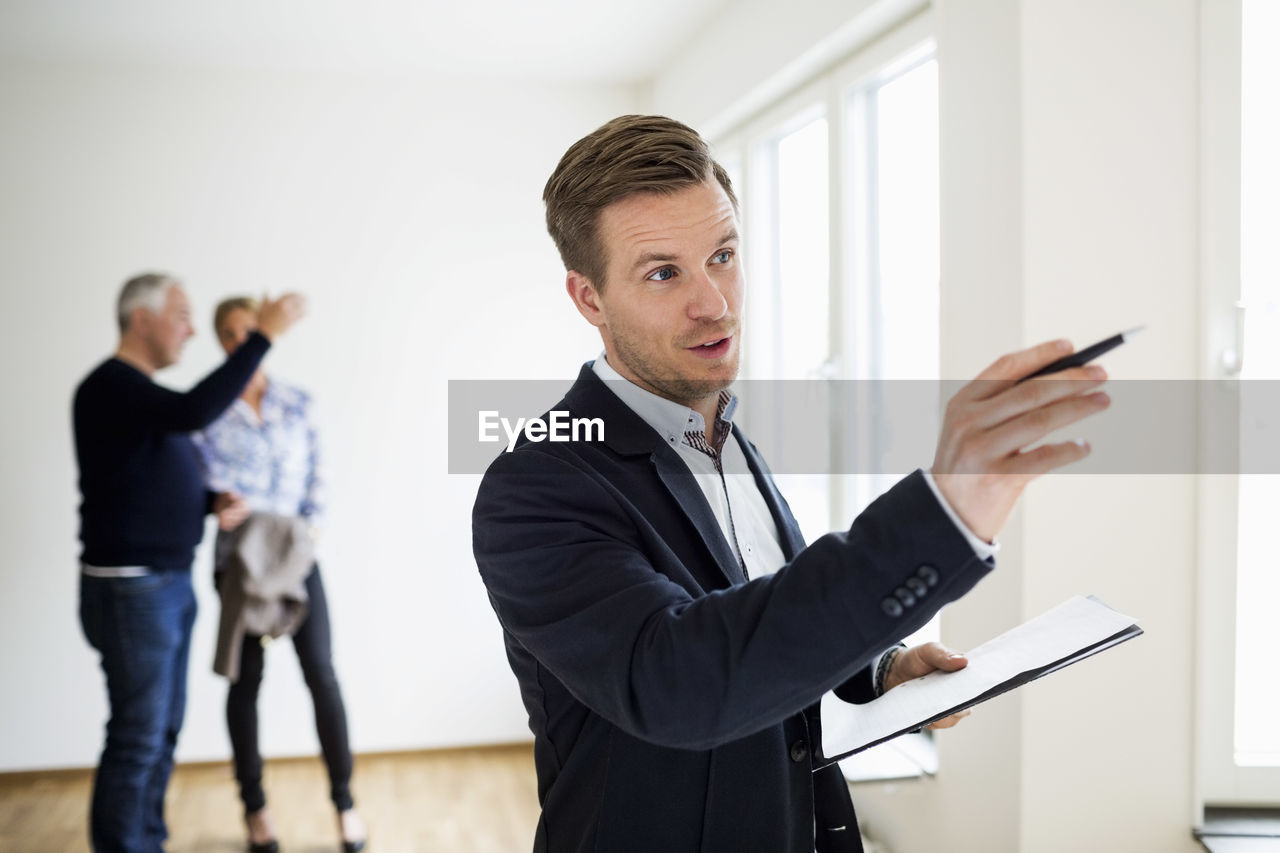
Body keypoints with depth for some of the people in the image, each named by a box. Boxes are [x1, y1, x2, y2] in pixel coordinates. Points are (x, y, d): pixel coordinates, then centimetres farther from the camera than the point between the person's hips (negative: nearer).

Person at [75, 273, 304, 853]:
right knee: (138, 739, -3)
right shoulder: (110, 386, -16)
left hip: (168, 584, 10)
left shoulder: (141, 391, 15)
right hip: (131, 588, -10)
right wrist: (263, 336, -29)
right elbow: (197, 411, -33)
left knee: (163, 730, 15)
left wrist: (212, 501, 3)